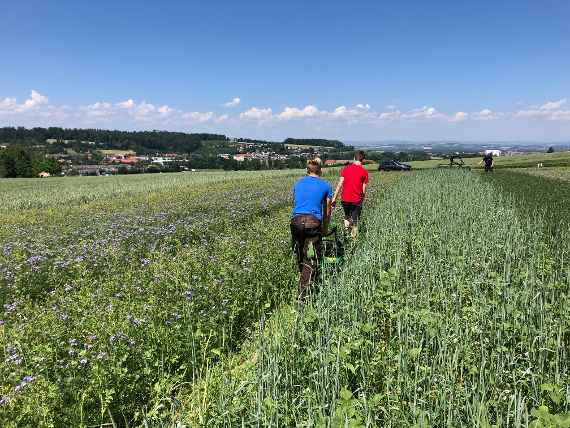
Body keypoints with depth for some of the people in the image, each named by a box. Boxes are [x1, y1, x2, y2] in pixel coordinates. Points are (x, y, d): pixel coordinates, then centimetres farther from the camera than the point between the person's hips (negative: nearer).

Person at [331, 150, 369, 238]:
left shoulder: (346, 169, 1)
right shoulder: (364, 172, -4)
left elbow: (340, 184, -3)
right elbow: (364, 189, -2)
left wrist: (334, 198, -1)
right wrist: (362, 199, 13)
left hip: (345, 199, 2)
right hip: (356, 200, -2)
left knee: (347, 216, 25)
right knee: (355, 222, 9)